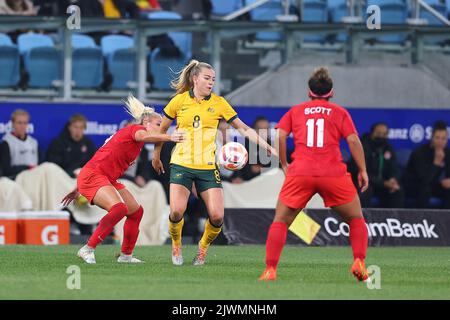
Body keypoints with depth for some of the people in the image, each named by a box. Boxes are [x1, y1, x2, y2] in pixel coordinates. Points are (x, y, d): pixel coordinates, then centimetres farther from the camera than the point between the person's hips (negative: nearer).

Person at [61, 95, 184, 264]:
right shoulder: (136, 129, -5)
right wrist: (169, 137, -48)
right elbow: (144, 136, -33)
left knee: (136, 211, 11)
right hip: (92, 176, -11)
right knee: (119, 208, -29)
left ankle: (126, 255, 21)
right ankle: (87, 250, -24)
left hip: (107, 179, 11)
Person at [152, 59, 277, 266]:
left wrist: (267, 147, -3)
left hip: (208, 167, 1)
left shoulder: (219, 103, 4)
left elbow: (243, 128, 6)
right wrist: (156, 155, 23)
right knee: (176, 211, -18)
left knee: (217, 216, -11)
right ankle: (176, 246, 11)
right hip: (182, 164, -1)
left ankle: (203, 247, 17)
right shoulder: (179, 101, 3)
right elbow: (161, 129, 17)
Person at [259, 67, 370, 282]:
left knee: (280, 221, 9)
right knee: (356, 219, 16)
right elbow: (353, 140, 3)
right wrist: (362, 170, 6)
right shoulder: (340, 112, 15)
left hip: (300, 173, 0)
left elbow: (279, 136, 4)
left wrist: (284, 165, 14)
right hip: (334, 173, 0)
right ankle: (359, 263, -1)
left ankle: (270, 270, -4)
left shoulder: (295, 111, 17)